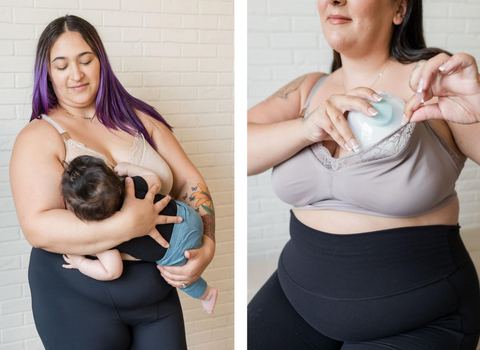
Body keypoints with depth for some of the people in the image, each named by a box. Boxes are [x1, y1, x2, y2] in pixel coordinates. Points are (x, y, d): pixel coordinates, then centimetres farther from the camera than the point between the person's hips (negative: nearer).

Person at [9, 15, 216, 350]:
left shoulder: (138, 119, 5)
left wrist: (206, 246, -11)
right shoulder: (38, 137, -8)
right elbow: (38, 228, -21)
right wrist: (127, 225, -29)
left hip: (157, 293, 4)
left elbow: (190, 183, 5)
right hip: (79, 299, -3)